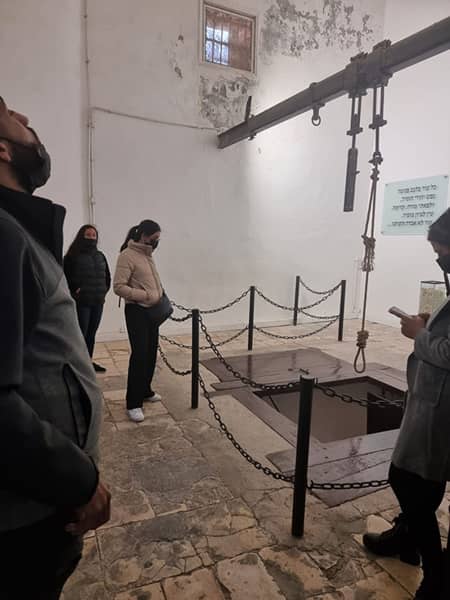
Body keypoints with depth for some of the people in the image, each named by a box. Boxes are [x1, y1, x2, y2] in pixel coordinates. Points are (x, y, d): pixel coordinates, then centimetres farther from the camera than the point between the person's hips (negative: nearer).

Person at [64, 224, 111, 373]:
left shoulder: (100, 256, 13)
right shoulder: (73, 256, -6)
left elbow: (107, 276, 22)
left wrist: (104, 291, 12)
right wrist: (73, 292, -11)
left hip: (98, 302, 6)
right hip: (81, 302, -6)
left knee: (91, 334, 13)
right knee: (81, 334, -4)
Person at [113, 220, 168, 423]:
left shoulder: (147, 254, 12)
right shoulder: (127, 256, -14)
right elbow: (119, 287, -20)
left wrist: (161, 296, 6)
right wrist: (146, 296, -23)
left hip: (153, 311, 8)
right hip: (137, 311, -8)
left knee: (151, 353, 13)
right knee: (139, 354, -8)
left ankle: (145, 391, 29)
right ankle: (133, 403, 2)